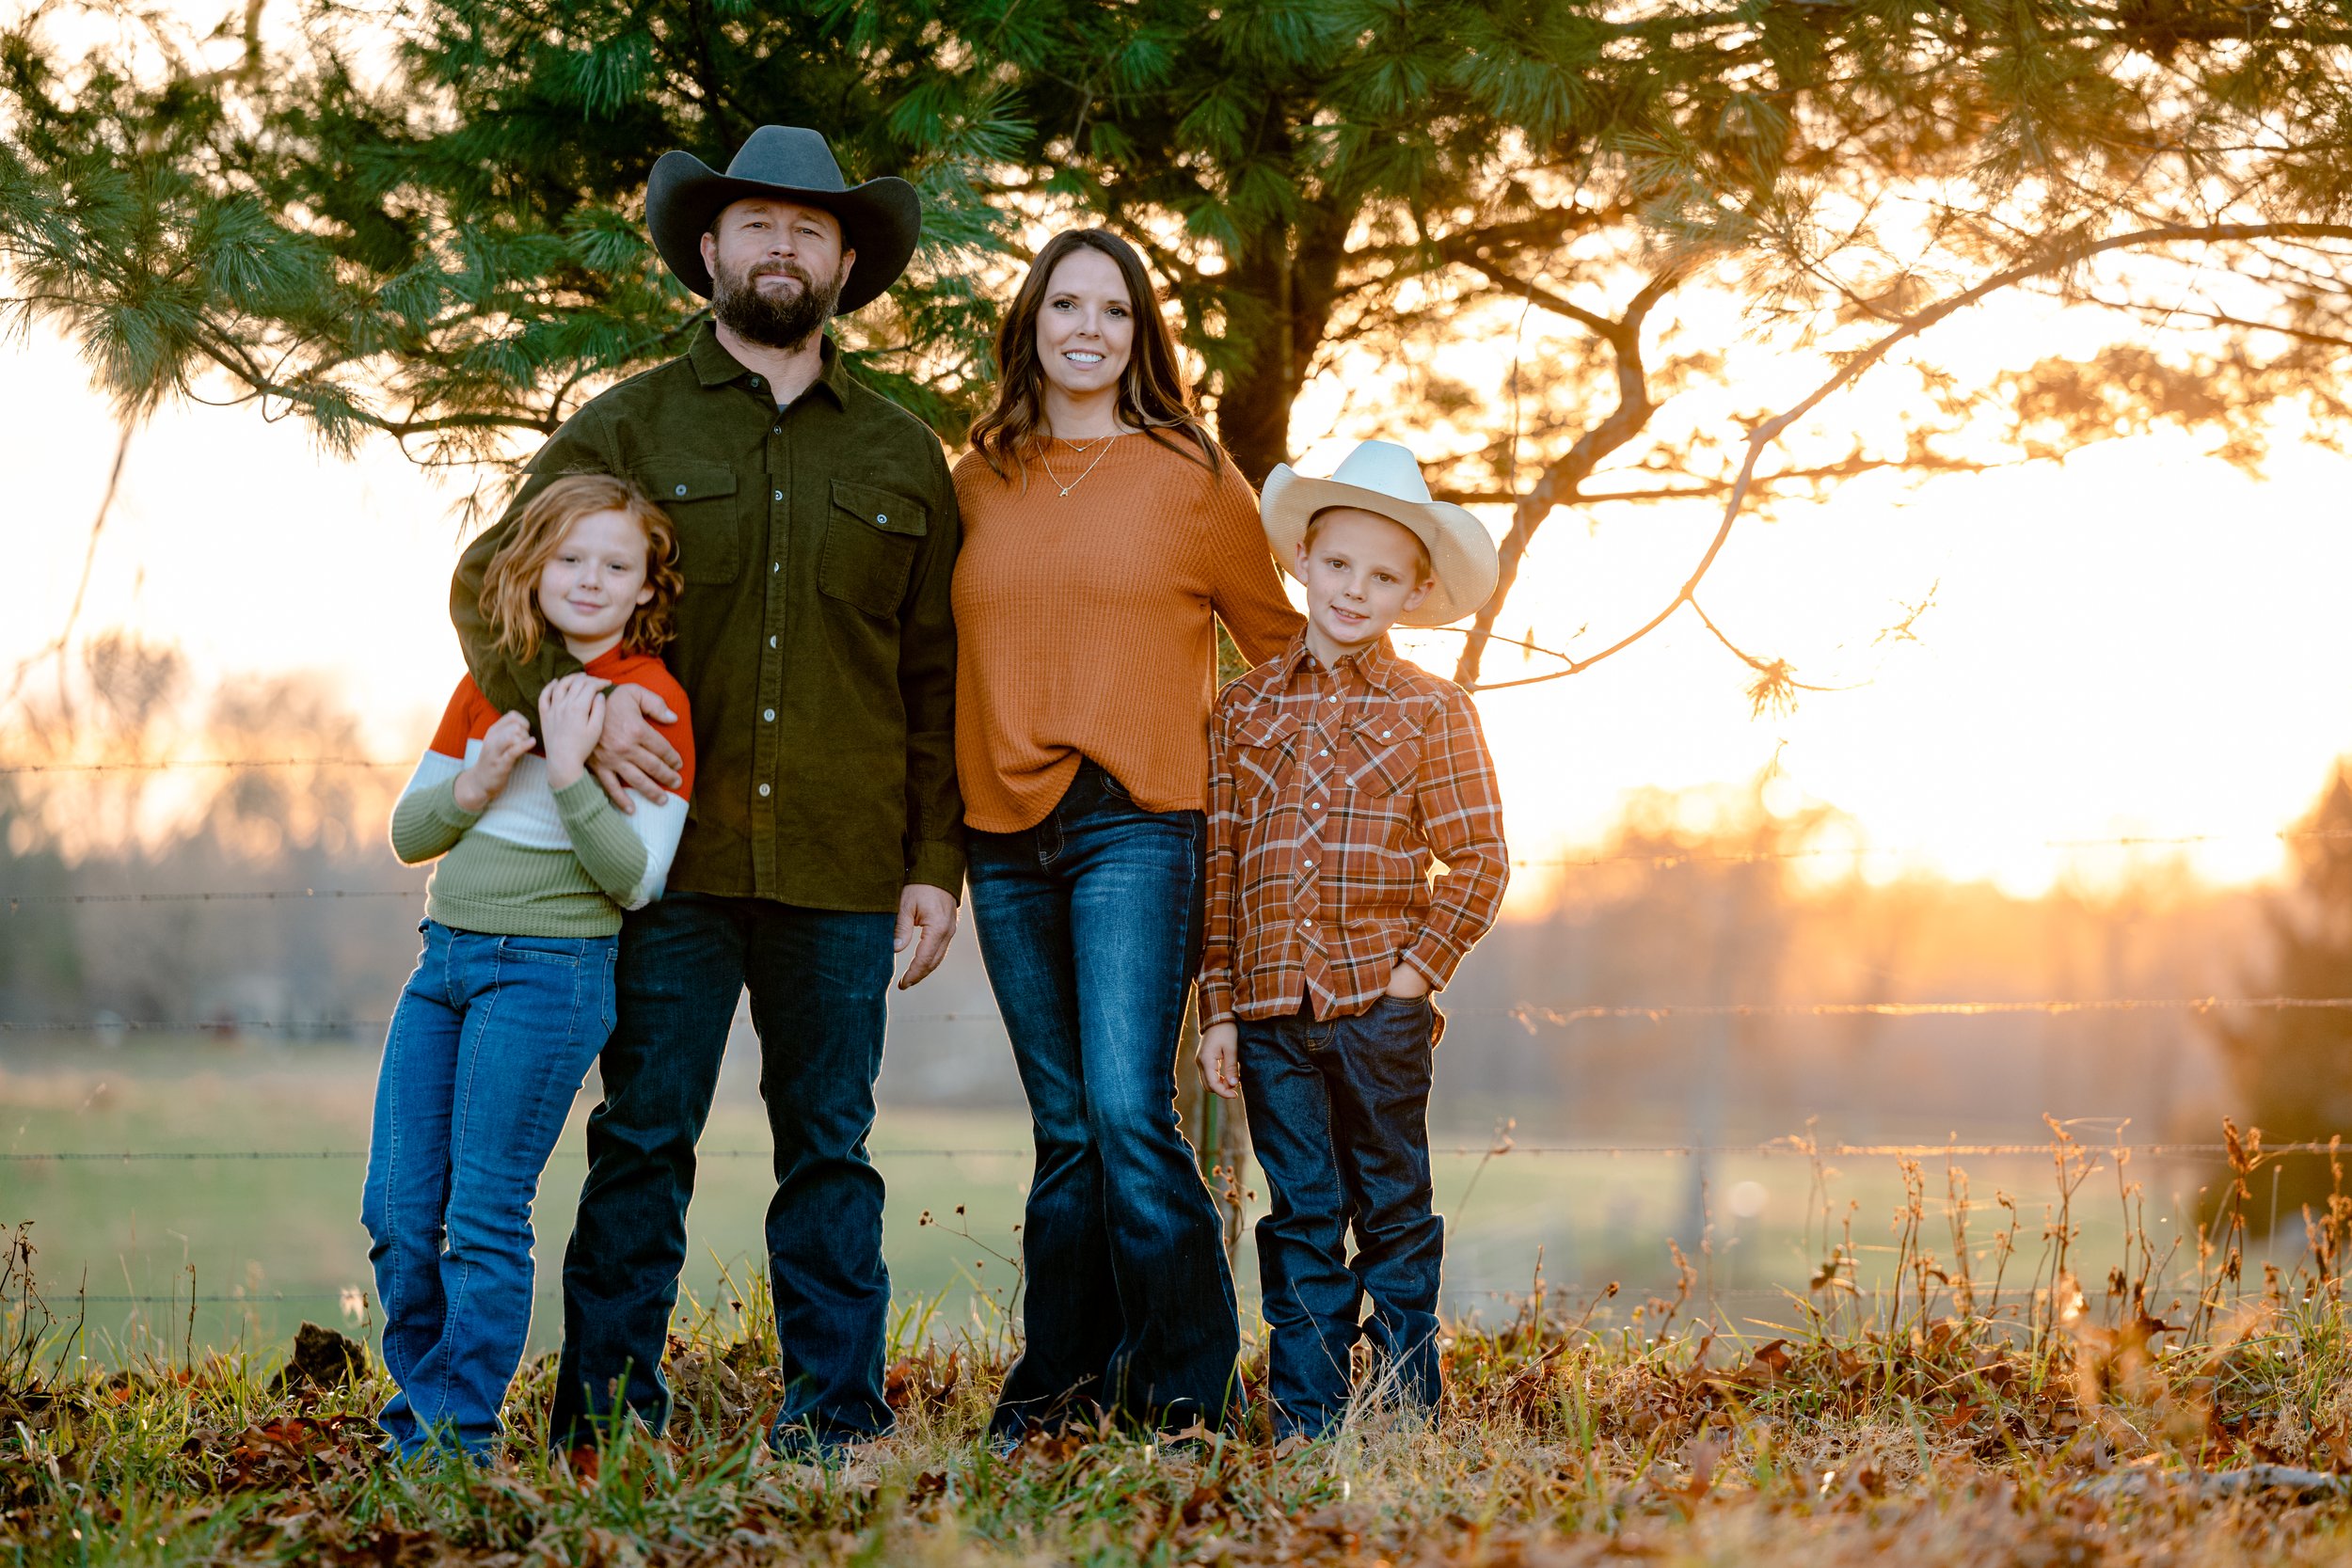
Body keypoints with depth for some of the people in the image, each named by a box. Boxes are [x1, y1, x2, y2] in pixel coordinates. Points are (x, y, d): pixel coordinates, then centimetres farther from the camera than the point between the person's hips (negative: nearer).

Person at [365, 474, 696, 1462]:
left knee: (483, 1216, -6)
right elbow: (408, 834, 14)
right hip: (444, 958, 6)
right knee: (398, 1211, 5)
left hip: (549, 968, -6)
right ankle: (417, 1411, 20)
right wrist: (474, 787, -6)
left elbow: (636, 878, -11)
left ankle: (460, 1433, 3)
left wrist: (567, 771, -22)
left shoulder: (653, 700, -5)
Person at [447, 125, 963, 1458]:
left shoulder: (903, 457, 14)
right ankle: (609, 1410, 7)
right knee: (643, 1139, 0)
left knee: (831, 1147, 6)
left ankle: (835, 1412, 12)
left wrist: (937, 864, 6)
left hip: (843, 868, 2)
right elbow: (488, 587, 5)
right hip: (669, 853, -1)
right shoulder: (626, 430, 8)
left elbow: (938, 680, 13)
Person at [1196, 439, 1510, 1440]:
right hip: (1271, 1006, 2)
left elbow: (1479, 858, 2)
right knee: (1302, 1217, 5)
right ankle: (1307, 1415, 9)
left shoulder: (1430, 711, 2)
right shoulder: (1247, 708, 8)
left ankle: (1409, 1411, 13)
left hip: (1379, 1006, -2)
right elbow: (1219, 868, 8)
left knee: (1392, 1210, 6)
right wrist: (1219, 1008, 4)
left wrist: (1421, 964, -8)